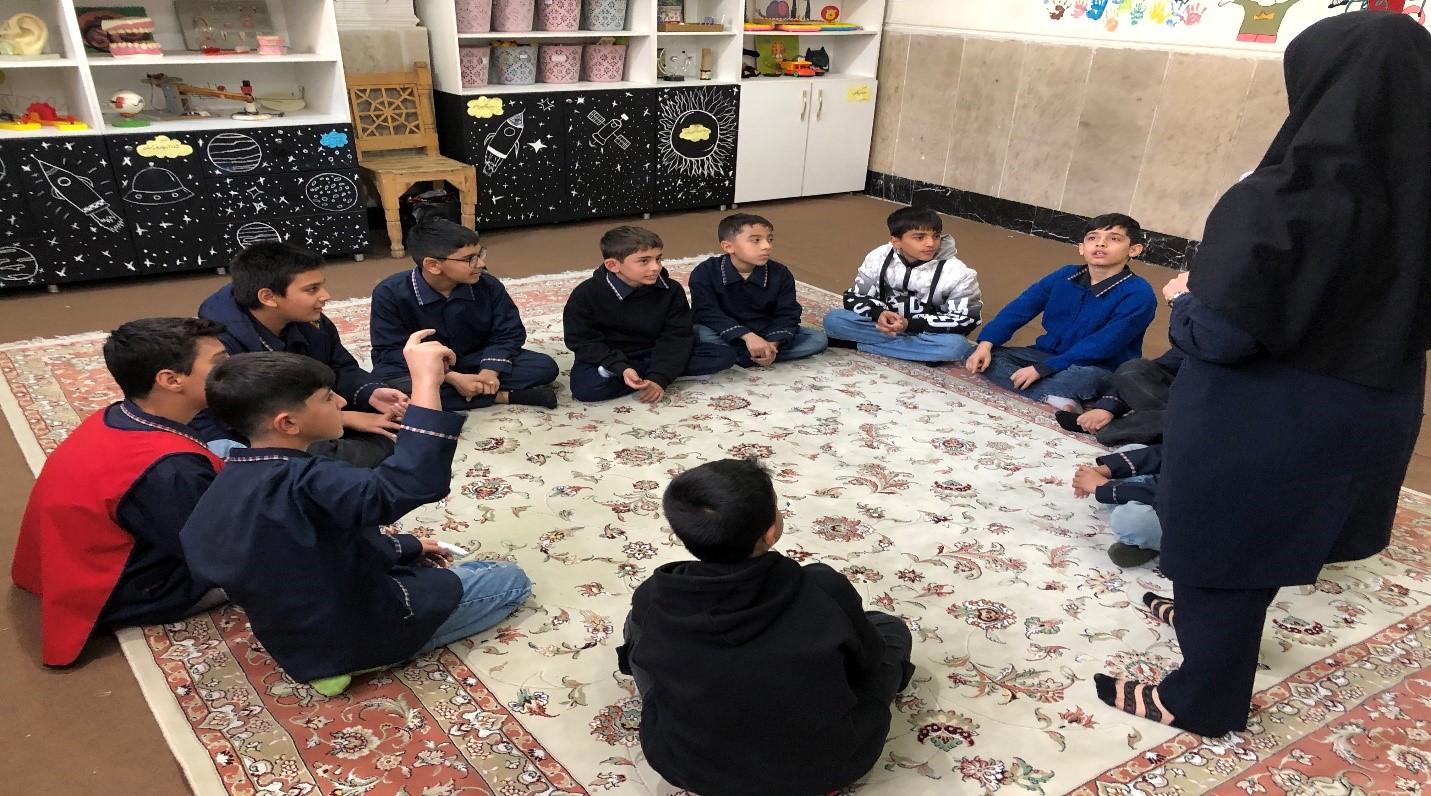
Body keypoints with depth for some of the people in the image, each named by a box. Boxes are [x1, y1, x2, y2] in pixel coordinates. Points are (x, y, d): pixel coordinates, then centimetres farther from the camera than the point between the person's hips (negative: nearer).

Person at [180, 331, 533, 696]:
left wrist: (407, 547, 14)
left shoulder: (235, 482, -6)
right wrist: (426, 383, -52)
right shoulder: (302, 483, -37)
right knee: (510, 580, 7)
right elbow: (414, 484, -55)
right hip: (360, 632, -9)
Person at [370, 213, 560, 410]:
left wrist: (489, 371, -26)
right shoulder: (390, 293, -19)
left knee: (545, 367, -15)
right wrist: (453, 378, -30)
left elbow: (508, 333, -6)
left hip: (474, 362, 2)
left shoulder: (488, 285, -10)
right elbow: (393, 351, -20)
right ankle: (502, 396, -29)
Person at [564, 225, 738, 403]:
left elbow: (676, 337, -14)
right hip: (612, 358, -1)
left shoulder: (671, 290, -11)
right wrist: (622, 369, -32)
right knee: (585, 388, -37)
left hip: (655, 353, 1)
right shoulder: (586, 294, -18)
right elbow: (583, 341, -16)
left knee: (724, 355, -14)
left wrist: (659, 377, -30)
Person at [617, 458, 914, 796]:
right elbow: (867, 661, -5)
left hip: (688, 766, 1)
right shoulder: (826, 591, -27)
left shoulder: (652, 600, -21)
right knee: (891, 628, 17)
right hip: (826, 766, 0)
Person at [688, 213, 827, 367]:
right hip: (728, 335, -3)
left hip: (765, 333, 3)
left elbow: (787, 314, -9)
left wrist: (773, 343, -31)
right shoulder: (705, 272, -13)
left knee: (818, 339, -16)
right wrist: (748, 336, -36)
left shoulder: (780, 274, -5)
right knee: (701, 334, -35)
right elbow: (707, 312, -24)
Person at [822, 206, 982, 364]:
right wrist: (879, 314, -28)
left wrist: (910, 324, -27)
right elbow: (854, 298, -3)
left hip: (927, 333, -1)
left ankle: (860, 343, -24)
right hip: (885, 325, 2)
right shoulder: (878, 259, -9)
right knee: (833, 319, -20)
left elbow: (966, 320, -16)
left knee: (956, 345, -37)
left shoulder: (957, 273, -15)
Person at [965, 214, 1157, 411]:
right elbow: (1018, 309, -3)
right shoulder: (1064, 276, -1)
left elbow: (1100, 346, -24)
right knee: (980, 357, -14)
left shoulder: (1139, 295, -18)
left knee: (1084, 376, -43)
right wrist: (985, 345, -18)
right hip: (1047, 355, 6)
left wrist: (1041, 369, -27)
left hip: (1098, 371, -6)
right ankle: (1052, 398, -27)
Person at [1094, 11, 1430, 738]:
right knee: (1264, 534, 28)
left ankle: (1203, 697, 30)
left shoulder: (1279, 202, -27)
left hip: (1259, 420, -7)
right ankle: (1205, 612, 54)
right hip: (1369, 412, 7)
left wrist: (1183, 299, -6)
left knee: (1219, 540, 13)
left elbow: (1218, 334, -26)